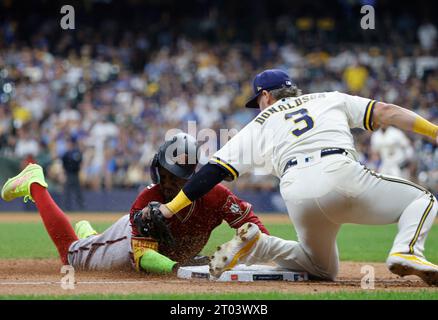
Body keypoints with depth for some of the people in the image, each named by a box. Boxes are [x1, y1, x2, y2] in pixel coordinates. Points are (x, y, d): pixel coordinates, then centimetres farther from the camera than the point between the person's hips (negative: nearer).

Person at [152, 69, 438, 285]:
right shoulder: (331, 100, 28)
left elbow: (213, 171, 22)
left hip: (297, 194, 2)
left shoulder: (259, 125, 27)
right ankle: (407, 251, -16)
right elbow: (384, 112, 16)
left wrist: (169, 209, 26)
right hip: (341, 173, -2)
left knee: (323, 269, 26)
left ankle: (257, 245, 4)